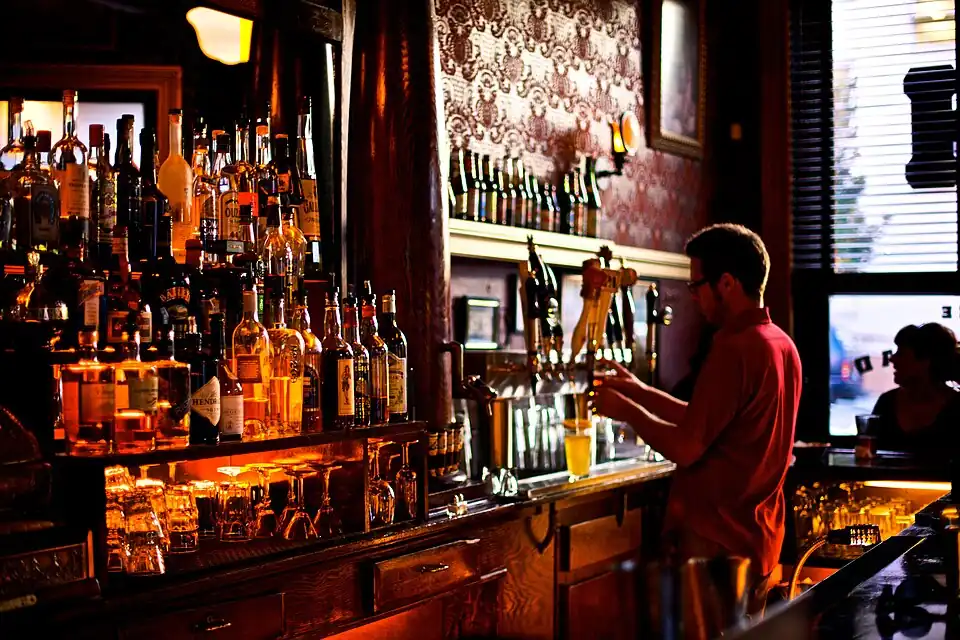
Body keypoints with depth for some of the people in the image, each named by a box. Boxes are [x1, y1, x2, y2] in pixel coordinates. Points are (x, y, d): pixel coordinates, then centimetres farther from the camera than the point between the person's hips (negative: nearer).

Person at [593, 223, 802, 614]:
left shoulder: (735, 349, -20)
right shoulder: (782, 345, 9)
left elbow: (686, 448, -19)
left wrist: (628, 410, -4)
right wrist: (643, 393, 16)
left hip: (717, 541, -9)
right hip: (758, 538, 9)